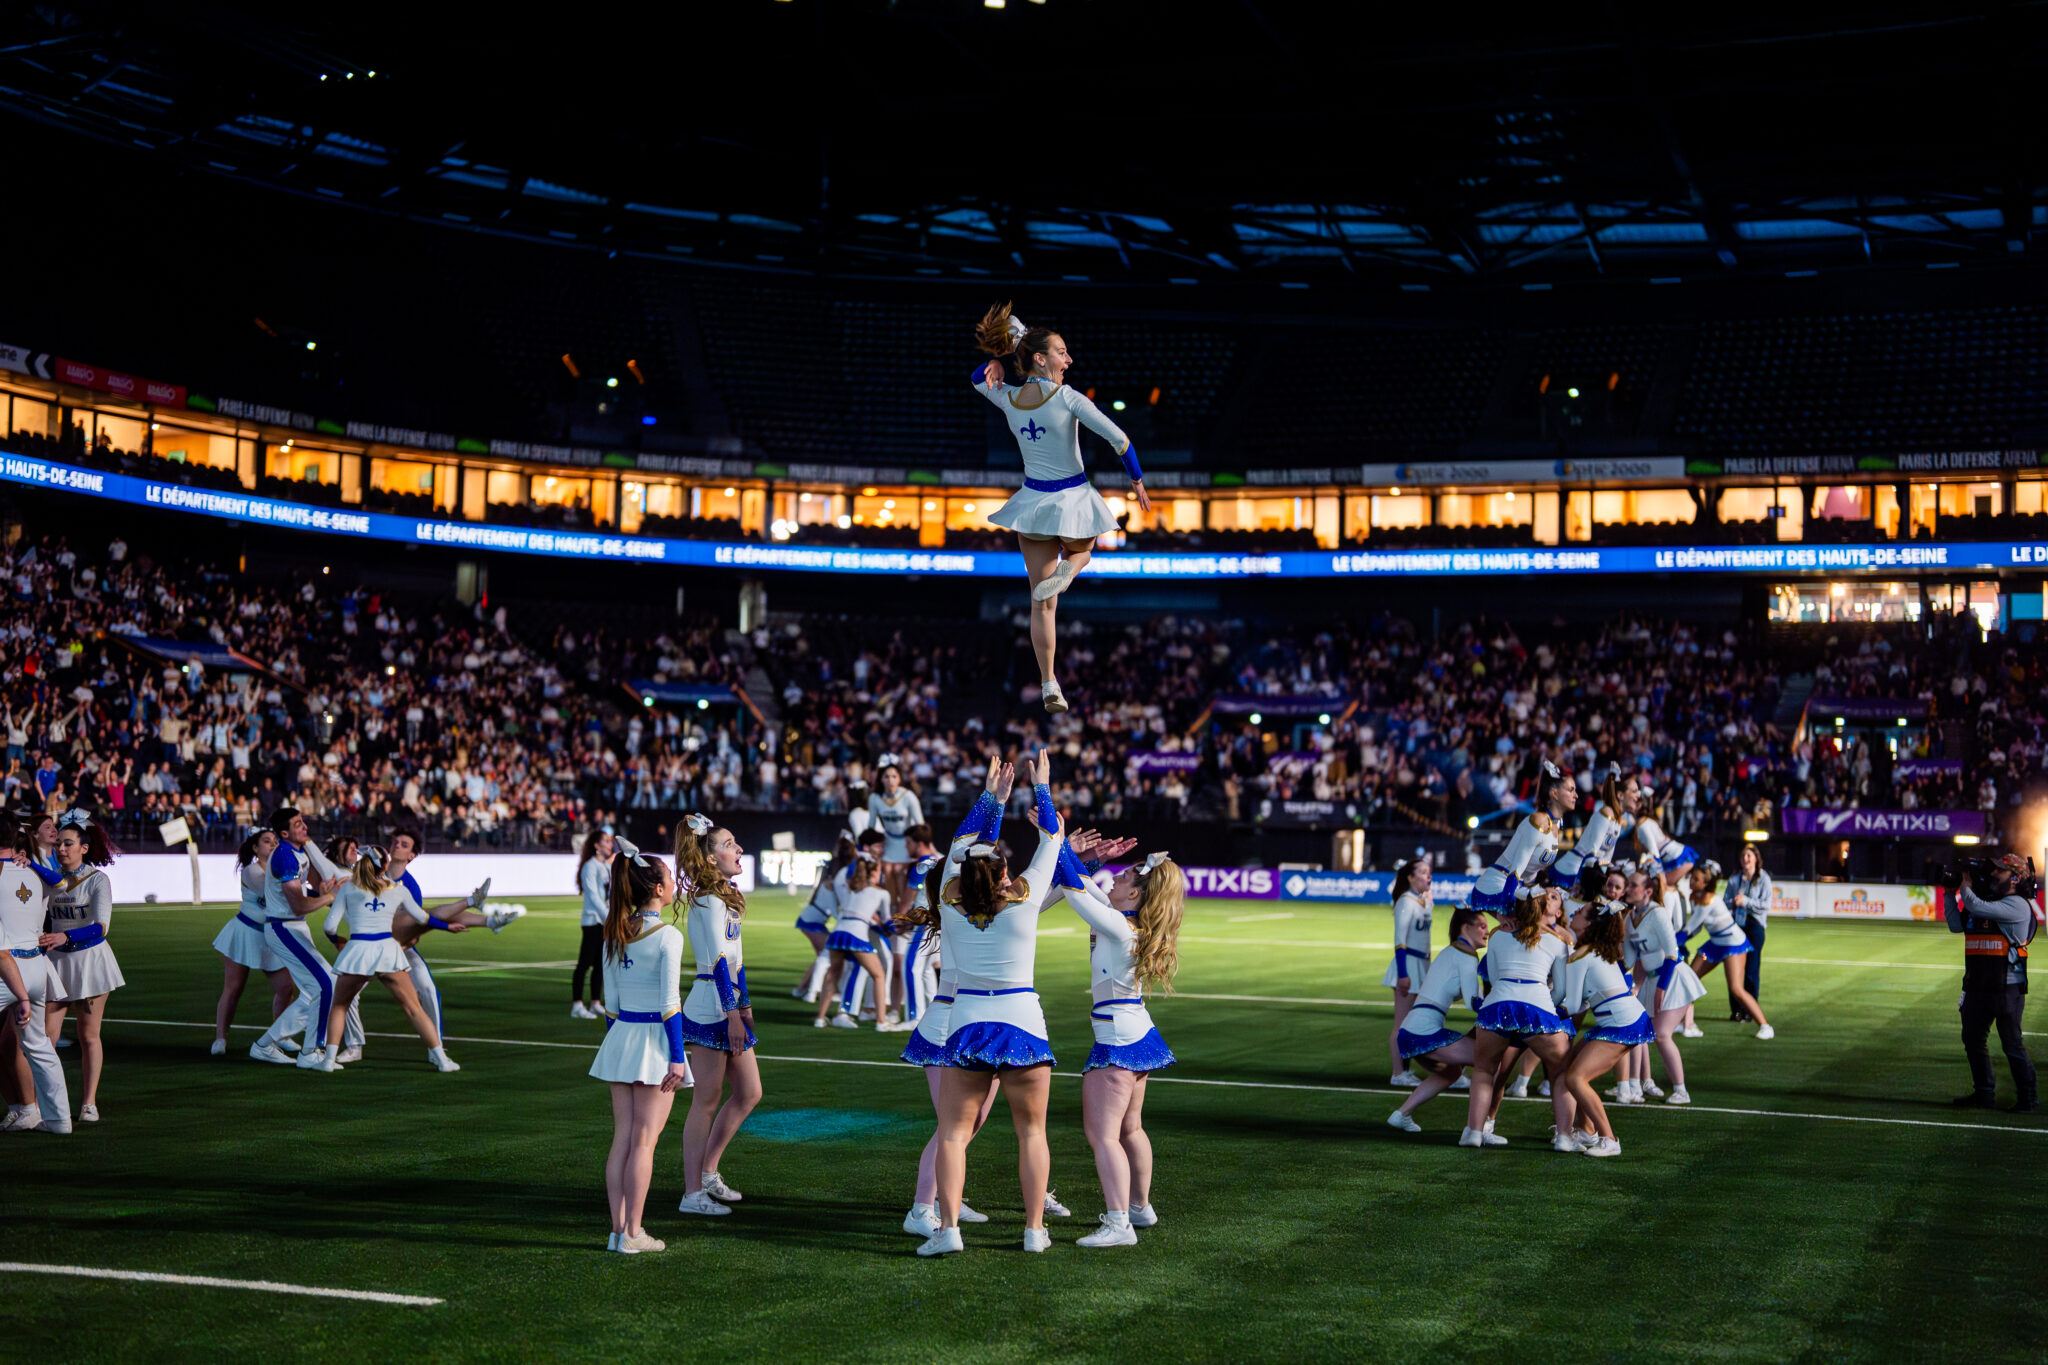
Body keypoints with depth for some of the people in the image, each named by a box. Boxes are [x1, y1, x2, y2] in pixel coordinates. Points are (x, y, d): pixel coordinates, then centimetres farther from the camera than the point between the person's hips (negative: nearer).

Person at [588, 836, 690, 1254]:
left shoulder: (615, 933, 6)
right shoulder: (668, 936, -14)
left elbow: (610, 999, 11)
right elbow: (669, 1003, -16)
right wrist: (677, 1058, -13)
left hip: (620, 1034, 6)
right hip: (654, 1040, -6)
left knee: (622, 1137, 9)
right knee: (644, 1140, -1)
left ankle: (618, 1229, 11)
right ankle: (632, 1233, 1)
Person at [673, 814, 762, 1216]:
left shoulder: (725, 896, 15)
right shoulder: (709, 901, -14)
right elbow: (719, 960, -19)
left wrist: (745, 1006, 21)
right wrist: (733, 1013, -22)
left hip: (729, 1005, 10)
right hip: (711, 1006, -10)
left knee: (749, 1093, 12)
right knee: (706, 1102, -3)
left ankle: (707, 1172, 21)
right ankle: (693, 1193, 3)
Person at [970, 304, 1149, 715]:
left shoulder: (1007, 398, -2)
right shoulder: (1067, 397, -16)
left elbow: (979, 378, 22)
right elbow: (1118, 439, -19)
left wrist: (1001, 356, 4)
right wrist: (1137, 480, -5)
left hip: (1032, 500, 4)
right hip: (1072, 500, -3)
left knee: (1042, 604, 8)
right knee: (1080, 552, 30)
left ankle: (1049, 685, 3)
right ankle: (1066, 570, -8)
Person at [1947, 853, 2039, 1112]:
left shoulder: (2018, 905, -11)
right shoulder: (1986, 900, 15)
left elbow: (1978, 907, -23)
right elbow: (1956, 925, 12)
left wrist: (1965, 885, -7)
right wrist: (1951, 893, 7)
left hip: (2008, 987, -9)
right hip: (1978, 984, 9)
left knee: (2013, 1044, -5)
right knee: (1973, 1040, 13)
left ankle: (2028, 1098, 5)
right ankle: (1984, 1093, 24)